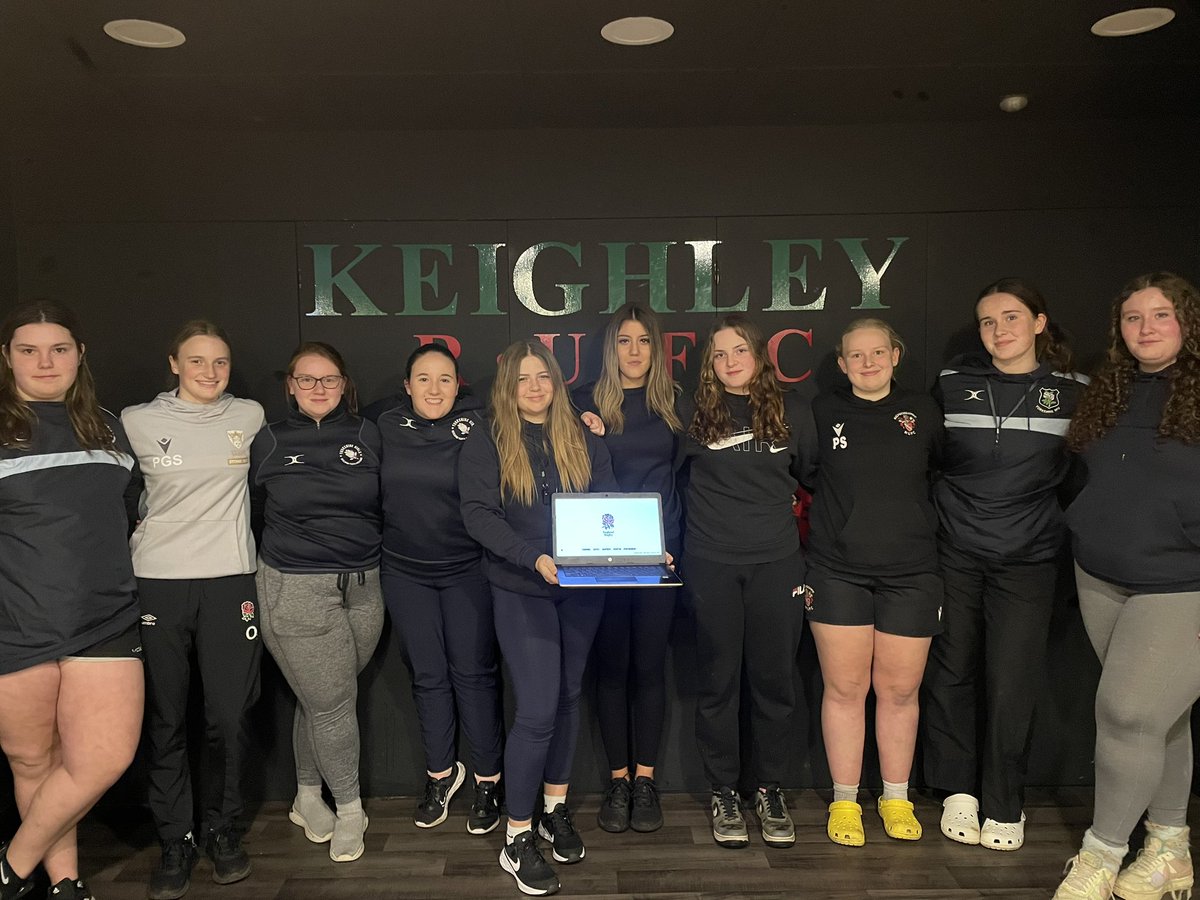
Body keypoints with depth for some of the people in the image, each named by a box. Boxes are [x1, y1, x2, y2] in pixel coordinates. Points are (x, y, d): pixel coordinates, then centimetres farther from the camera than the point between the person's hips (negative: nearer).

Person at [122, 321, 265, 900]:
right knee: (164, 719, 5)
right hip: (156, 583, 0)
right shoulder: (136, 422, 2)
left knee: (228, 715, 3)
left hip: (229, 580, 1)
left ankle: (222, 829, 22)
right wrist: (134, 545, 7)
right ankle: (175, 839, 20)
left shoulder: (251, 417, 6)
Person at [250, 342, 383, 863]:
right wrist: (291, 547, 6)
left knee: (319, 698, 9)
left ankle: (307, 797, 32)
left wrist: (364, 548, 7)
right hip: (296, 589, -2)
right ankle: (350, 810, 18)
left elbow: (383, 503, 12)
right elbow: (255, 507, 10)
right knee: (332, 700, -1)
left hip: (362, 586, 2)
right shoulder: (270, 441, 2)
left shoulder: (366, 435, 6)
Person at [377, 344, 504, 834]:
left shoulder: (479, 427, -8)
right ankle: (441, 774, 31)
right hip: (405, 572, 3)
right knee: (428, 676, 12)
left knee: (473, 673, 4)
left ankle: (488, 780, 21)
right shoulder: (386, 428, 1)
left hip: (467, 569, -2)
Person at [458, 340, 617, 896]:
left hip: (583, 587, 4)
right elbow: (478, 514, -12)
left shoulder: (583, 438, 8)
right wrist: (534, 557, -26)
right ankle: (516, 839, 8)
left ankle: (555, 808, 33)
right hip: (521, 591, -4)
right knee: (538, 709, -8)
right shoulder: (487, 442, -3)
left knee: (568, 696, 14)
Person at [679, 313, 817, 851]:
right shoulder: (696, 414, 3)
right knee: (718, 680, 7)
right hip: (711, 564, -1)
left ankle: (771, 791, 25)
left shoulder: (793, 409, 6)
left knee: (775, 679, 7)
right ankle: (724, 794, 22)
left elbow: (814, 475, 15)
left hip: (777, 563, 1)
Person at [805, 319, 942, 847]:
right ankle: (844, 801, 18)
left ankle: (896, 799, 26)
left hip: (910, 571, 1)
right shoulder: (823, 412, 2)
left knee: (900, 689, 8)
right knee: (845, 688, 3)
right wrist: (825, 519, 4)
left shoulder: (923, 412, 5)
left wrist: (917, 524, 7)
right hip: (838, 571, -1)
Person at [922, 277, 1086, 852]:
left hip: (1028, 559, -1)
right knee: (950, 672, 7)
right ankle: (957, 791, 24)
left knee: (1011, 682, 2)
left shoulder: (1072, 391, 1)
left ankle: (1004, 805, 20)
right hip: (954, 552, 1)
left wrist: (1066, 532, 5)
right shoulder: (952, 383, 2)